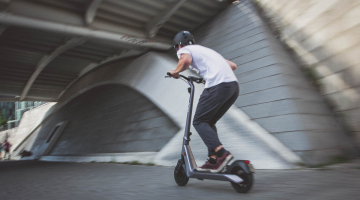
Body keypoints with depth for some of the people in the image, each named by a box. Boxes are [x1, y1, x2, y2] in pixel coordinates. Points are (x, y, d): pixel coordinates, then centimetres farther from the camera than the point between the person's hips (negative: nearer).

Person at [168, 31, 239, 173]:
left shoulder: (184, 49, 12)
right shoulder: (205, 50, 35)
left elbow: (186, 60, -16)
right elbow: (233, 65, 32)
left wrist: (175, 72, 5)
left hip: (218, 86, -8)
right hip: (234, 86, 8)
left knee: (199, 122, 1)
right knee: (209, 122, 15)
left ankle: (221, 153, -14)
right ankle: (213, 159, 10)